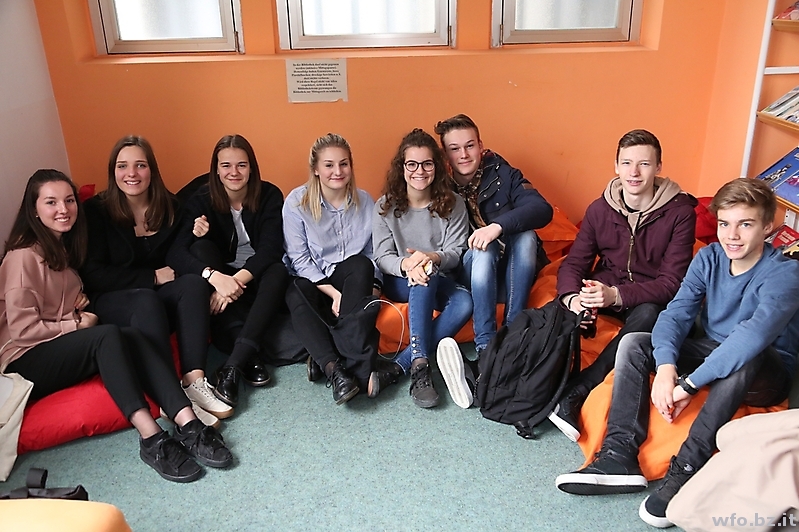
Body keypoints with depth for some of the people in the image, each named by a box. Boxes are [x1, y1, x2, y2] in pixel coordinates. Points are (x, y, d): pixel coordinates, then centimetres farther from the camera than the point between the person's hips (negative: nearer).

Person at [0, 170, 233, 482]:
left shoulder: (63, 248, 14)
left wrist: (80, 302, 5)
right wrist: (78, 323, -9)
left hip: (64, 345, 7)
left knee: (130, 337, -25)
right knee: (108, 336, -34)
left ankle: (187, 423, -41)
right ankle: (150, 437, -45)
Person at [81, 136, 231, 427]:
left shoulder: (169, 206, 3)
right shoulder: (96, 210, -7)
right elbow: (94, 275, -11)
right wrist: (152, 277, -16)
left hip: (160, 295, 4)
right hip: (111, 301, -3)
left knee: (194, 283, -27)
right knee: (147, 301, -36)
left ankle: (195, 382, -39)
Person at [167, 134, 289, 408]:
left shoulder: (269, 196, -9)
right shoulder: (201, 200, -10)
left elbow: (271, 249, -20)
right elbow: (175, 253, -23)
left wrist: (236, 281, -37)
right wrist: (214, 276, -43)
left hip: (257, 279, -1)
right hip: (220, 278, 1)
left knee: (279, 271, -33)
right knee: (201, 246, -28)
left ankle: (233, 366, -40)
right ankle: (248, 355, -37)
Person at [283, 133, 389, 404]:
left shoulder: (364, 201, 2)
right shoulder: (297, 202, -7)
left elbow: (374, 255, 1)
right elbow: (299, 259, -10)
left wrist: (371, 291, -17)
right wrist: (333, 293, -21)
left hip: (351, 279, 2)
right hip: (311, 282, -2)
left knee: (361, 265, -31)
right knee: (296, 295, -35)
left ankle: (326, 360, -33)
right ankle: (336, 370, -39)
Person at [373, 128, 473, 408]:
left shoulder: (452, 204, 0)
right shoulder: (386, 206, -2)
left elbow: (455, 253, -6)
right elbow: (382, 257, -7)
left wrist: (432, 257, -30)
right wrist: (406, 264, -31)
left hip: (441, 282, 2)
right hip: (399, 280, -1)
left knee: (465, 303, -32)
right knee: (422, 277, -37)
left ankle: (399, 365, -33)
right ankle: (420, 365, -41)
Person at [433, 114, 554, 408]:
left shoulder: (502, 174, -5)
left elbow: (542, 209, -21)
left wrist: (499, 226, -36)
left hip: (513, 275, 1)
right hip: (473, 278, -1)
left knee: (525, 236, -27)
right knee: (483, 249, -31)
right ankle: (485, 350, -39)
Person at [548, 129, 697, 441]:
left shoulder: (680, 212, -12)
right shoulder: (600, 209, -3)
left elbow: (672, 281, -16)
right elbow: (574, 263, -4)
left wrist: (617, 295, -33)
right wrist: (572, 298, -29)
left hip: (650, 300, -3)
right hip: (604, 288, 3)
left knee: (647, 315, -38)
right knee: (562, 306, -29)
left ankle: (575, 392, -35)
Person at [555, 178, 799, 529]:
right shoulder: (710, 258, -5)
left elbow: (754, 335, -39)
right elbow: (677, 313, -15)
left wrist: (689, 384, -43)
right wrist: (666, 366, -35)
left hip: (764, 373, -5)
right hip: (710, 353, 5)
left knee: (746, 357, -39)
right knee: (633, 343, -14)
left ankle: (686, 470, -34)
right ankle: (620, 455, -25)